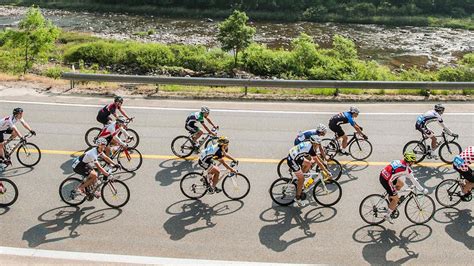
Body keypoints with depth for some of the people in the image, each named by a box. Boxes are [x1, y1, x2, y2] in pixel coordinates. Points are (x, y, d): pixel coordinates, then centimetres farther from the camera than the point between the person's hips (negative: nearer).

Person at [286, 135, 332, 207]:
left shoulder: (309, 145, 5)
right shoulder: (310, 149, -21)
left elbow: (317, 156, 19)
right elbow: (318, 163, -18)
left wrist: (324, 164, 22)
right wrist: (327, 172, -12)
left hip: (294, 157, 9)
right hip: (292, 161, -9)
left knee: (309, 163, 19)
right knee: (302, 179, -2)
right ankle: (297, 200, 7)